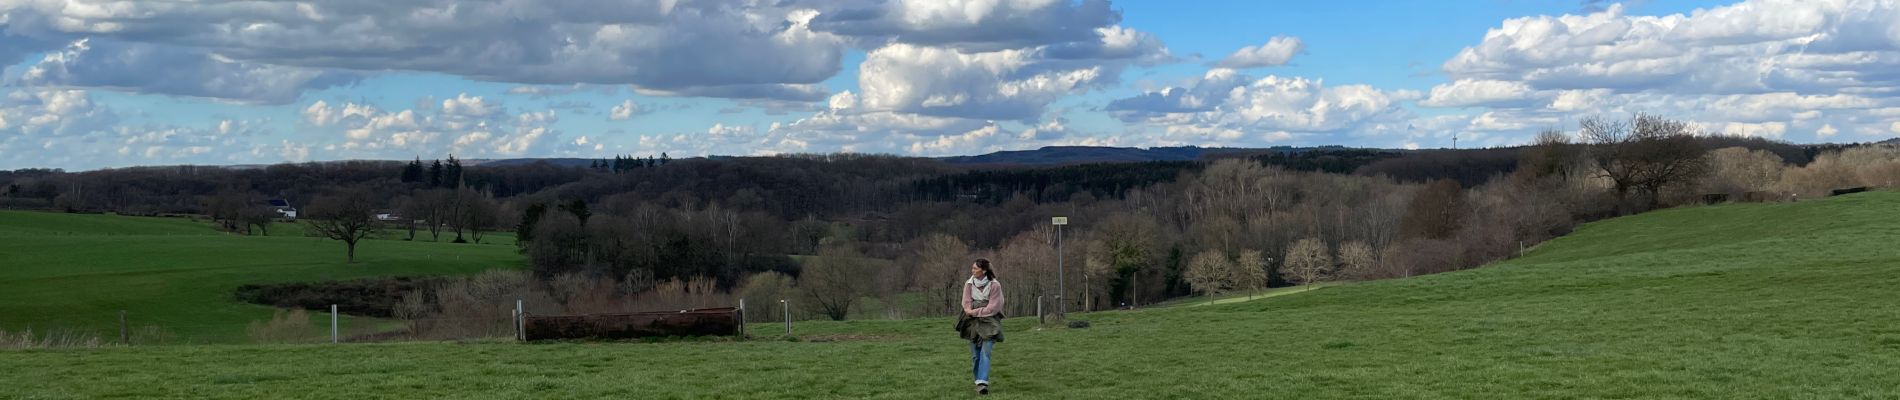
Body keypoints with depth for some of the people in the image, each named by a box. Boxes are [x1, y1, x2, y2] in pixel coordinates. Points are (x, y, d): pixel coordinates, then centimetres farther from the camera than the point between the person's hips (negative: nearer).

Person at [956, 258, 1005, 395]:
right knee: (975, 355, 4)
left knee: (985, 352, -16)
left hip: (989, 322, -3)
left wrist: (975, 312, -12)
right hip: (973, 322, 3)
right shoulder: (969, 284, 1)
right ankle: (979, 381, 16)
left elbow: (993, 308, -10)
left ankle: (982, 382, -22)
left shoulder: (994, 285, -8)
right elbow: (967, 304, 0)